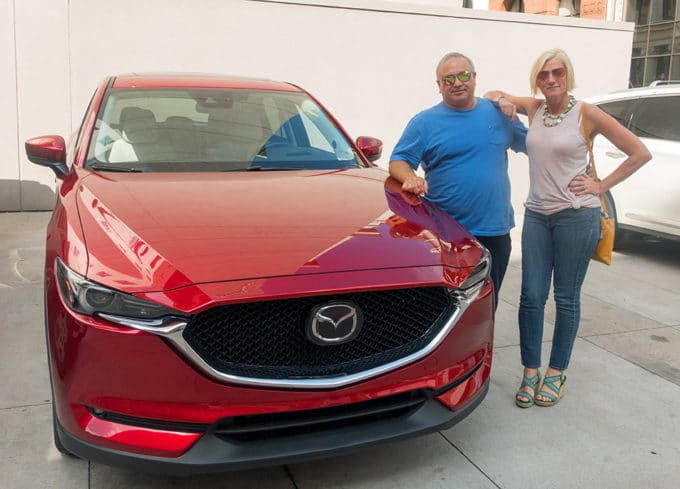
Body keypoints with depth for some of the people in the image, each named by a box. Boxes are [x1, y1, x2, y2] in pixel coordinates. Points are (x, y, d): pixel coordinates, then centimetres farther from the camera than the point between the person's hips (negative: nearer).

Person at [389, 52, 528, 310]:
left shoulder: (497, 112, 10)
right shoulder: (424, 122, 1)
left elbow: (530, 145, 19)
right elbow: (398, 161, -4)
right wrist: (410, 178, -23)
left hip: (495, 230, 3)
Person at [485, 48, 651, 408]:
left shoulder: (587, 114, -5)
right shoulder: (534, 109, 7)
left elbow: (640, 153, -2)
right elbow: (493, 95, 22)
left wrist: (601, 186, -5)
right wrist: (502, 100, 0)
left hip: (577, 216, -4)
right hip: (537, 214, 4)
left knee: (566, 298, 5)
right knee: (531, 296, 2)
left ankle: (556, 373, 19)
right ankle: (530, 371, 16)